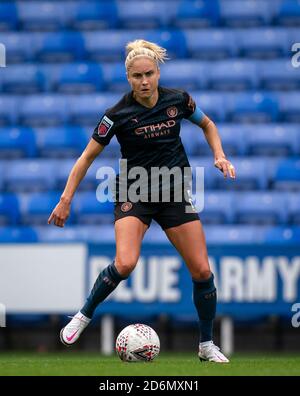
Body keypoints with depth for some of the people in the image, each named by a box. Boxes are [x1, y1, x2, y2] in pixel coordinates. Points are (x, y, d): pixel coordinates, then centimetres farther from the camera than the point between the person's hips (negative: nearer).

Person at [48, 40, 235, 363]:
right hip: (134, 193, -3)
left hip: (175, 191, 3)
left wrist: (219, 155, -1)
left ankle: (207, 345, 16)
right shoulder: (118, 114, -14)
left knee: (201, 270, -4)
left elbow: (207, 124, 14)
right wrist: (66, 199, -9)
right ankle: (84, 315, -3)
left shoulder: (178, 100, -6)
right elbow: (87, 157, -6)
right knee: (125, 264, -28)